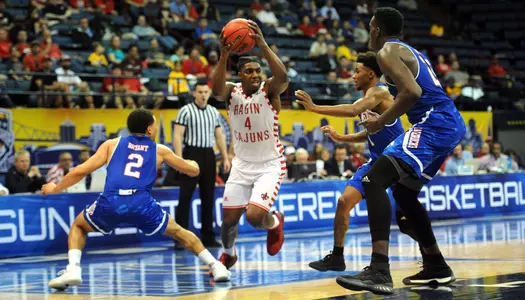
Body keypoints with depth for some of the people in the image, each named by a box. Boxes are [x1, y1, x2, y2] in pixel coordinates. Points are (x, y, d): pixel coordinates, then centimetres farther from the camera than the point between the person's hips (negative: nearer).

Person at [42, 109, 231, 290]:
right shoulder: (160, 150, 22)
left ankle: (73, 270, 6)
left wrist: (56, 188, 35)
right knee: (178, 232, 26)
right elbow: (193, 170, 32)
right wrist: (192, 163, 57)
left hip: (110, 204, 0)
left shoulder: (112, 144, 22)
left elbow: (80, 171, 19)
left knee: (78, 226, 29)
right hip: (142, 205, 0)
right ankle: (216, 267, 18)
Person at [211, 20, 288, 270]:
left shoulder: (269, 90, -14)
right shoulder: (232, 92, -7)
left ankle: (275, 223, 15)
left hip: (270, 165, -4)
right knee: (229, 219, 9)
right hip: (242, 165, 4)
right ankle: (228, 255, 41)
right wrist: (224, 56, -47)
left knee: (254, 216, -21)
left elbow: (283, 77, -38)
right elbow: (216, 89, -32)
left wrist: (263, 45, -46)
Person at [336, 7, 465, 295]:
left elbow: (412, 92, -19)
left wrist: (381, 122, -9)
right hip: (451, 123, 10)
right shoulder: (412, 52, 26)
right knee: (404, 192, 25)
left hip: (433, 125, -10)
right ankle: (436, 266, 30)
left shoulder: (387, 52, -3)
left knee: (374, 181, -19)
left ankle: (379, 271, -33)